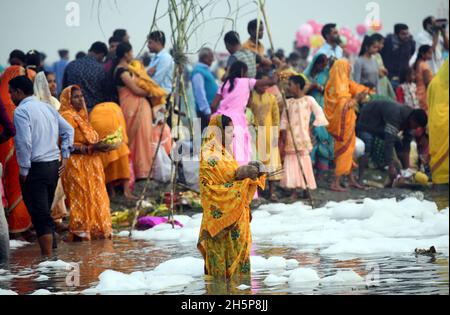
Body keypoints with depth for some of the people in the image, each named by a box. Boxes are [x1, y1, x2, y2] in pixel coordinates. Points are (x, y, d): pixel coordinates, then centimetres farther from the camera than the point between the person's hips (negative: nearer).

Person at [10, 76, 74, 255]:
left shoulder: (21, 111, -11)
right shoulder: (47, 107, 14)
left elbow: (24, 142, -20)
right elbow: (68, 129, 18)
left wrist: (24, 170, -14)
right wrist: (65, 156, 16)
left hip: (36, 167, -8)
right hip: (54, 165, 8)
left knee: (40, 216, -6)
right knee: (46, 212, 17)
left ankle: (47, 258, -8)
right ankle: (52, 250, 20)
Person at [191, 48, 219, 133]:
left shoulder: (207, 70, 15)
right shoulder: (198, 72, -13)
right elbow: (200, 93, -19)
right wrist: (207, 111, -21)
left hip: (212, 108, 10)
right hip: (206, 110, -9)